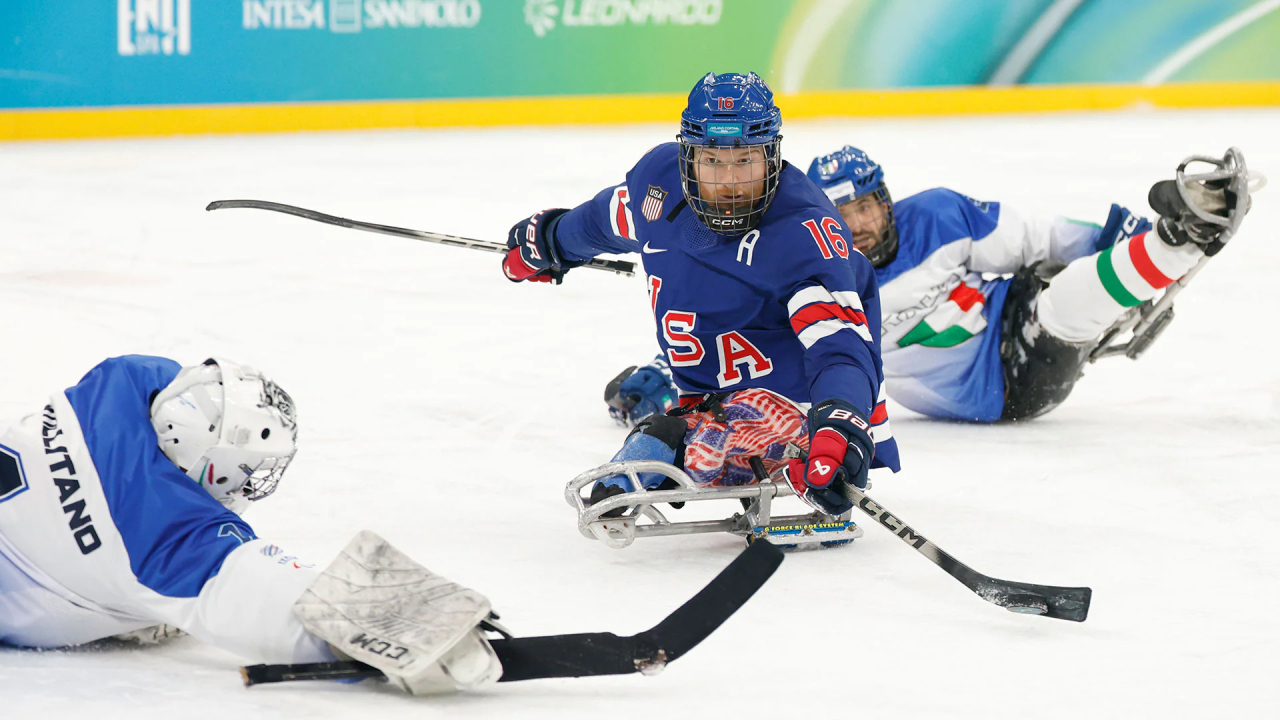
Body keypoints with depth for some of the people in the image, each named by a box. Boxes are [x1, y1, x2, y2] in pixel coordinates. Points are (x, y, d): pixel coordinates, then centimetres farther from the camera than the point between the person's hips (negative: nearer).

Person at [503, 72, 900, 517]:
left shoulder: (803, 230, -27)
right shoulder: (659, 177, -5)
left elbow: (841, 345, -36)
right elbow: (608, 218, 21)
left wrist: (838, 430, -55)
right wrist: (548, 242, 41)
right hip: (710, 396, 9)